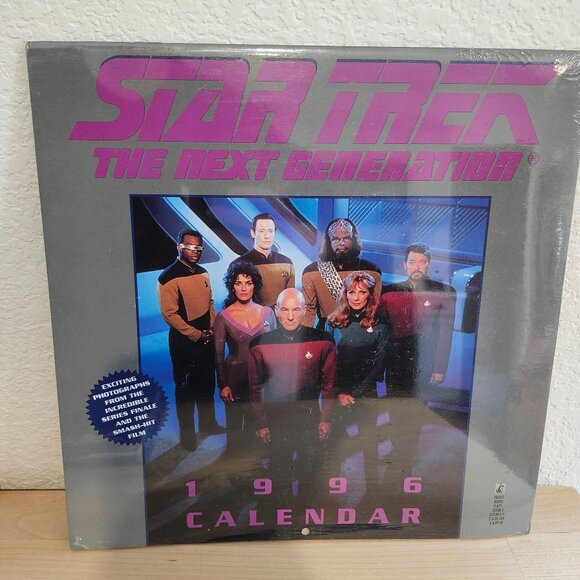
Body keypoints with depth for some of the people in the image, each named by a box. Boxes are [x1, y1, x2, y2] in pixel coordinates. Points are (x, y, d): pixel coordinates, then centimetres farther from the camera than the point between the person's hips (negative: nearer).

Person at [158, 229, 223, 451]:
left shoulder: (202, 273, 8)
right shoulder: (169, 278, -15)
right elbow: (169, 314, -18)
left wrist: (212, 327, 1)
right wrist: (196, 334, -17)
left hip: (206, 338, 7)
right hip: (184, 341, -7)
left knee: (207, 383, 18)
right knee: (185, 387, 7)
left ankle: (207, 422, 37)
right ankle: (187, 432, 23)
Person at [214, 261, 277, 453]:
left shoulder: (267, 312, -2)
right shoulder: (223, 317, -9)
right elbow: (219, 355, -4)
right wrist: (222, 385, -6)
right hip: (235, 379, -2)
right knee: (235, 424, 13)